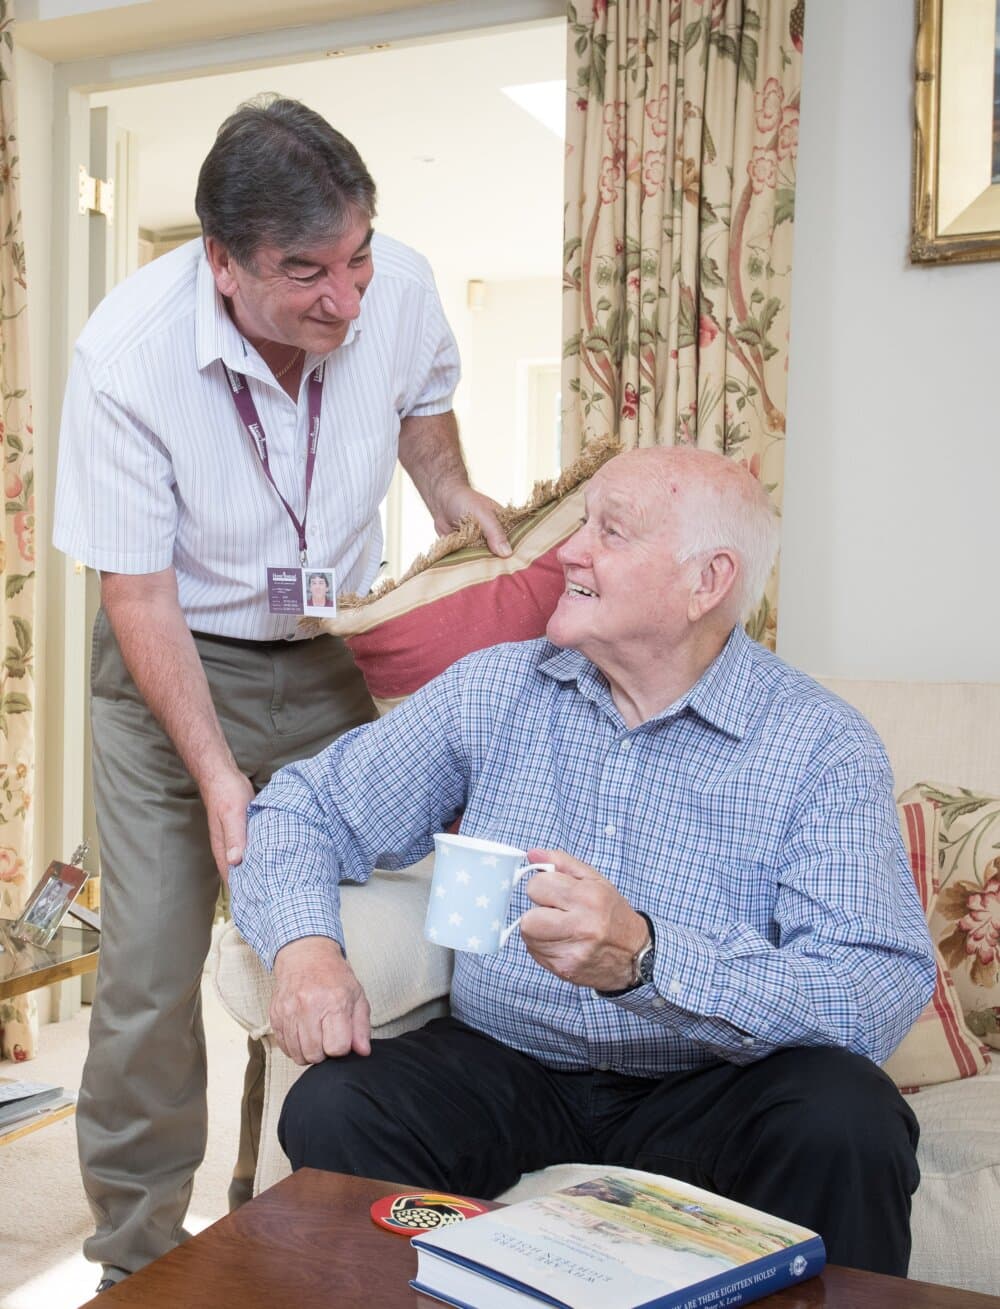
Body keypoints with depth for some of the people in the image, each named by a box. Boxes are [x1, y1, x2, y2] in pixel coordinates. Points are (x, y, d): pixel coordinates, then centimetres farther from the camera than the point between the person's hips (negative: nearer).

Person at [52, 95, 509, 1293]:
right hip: (174, 662, -2)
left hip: (333, 658, 3)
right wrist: (215, 771, -23)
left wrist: (451, 494, 1)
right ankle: (136, 1254, 18)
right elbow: (138, 589, -18)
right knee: (148, 977, -6)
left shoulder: (402, 287, -14)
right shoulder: (126, 353, -24)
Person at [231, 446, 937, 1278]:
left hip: (706, 1089, -2)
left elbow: (884, 988, -20)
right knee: (332, 1109, -24)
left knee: (851, 1122, -30)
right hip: (502, 1065, 2)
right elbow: (306, 808, 7)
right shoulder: (493, 692, 2)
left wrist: (646, 959, -36)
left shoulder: (822, 746, -9)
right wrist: (305, 944, -15)